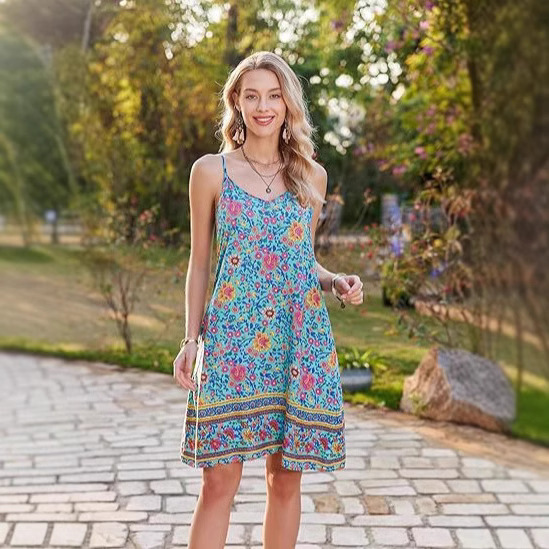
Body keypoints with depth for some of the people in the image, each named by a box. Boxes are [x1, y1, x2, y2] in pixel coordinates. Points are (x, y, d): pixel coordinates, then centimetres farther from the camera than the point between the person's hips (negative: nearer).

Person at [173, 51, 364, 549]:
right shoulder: (211, 171, 3)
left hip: (301, 335, 3)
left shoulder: (312, 176, 10)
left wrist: (337, 282, -1)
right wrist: (191, 338, -1)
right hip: (232, 335, -2)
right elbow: (200, 262, 6)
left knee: (286, 477, 7)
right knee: (220, 480, -4)